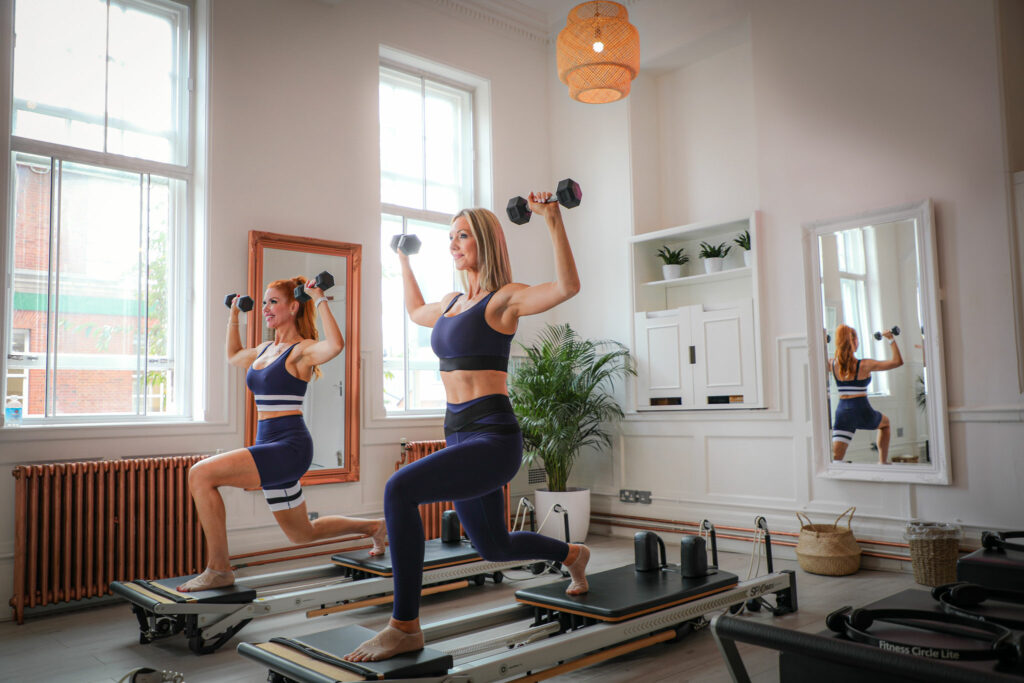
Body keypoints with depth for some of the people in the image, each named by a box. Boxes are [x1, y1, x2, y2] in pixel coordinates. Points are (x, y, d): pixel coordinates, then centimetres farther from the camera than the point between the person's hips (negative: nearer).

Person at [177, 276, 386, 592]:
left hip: (290, 447, -9)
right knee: (302, 533, 20)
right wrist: (234, 316, 30)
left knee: (200, 474, -21)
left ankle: (218, 569, -10)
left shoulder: (302, 350, -10)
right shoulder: (265, 349, 14)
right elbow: (233, 356, 36)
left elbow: (336, 344, -33)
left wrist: (320, 300, -24)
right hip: (269, 447, 9)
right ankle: (373, 527, 39)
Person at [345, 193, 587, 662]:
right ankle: (572, 555, 51)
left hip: (494, 438, -9)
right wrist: (404, 259, 38)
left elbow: (568, 285, -25)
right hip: (460, 437, 9)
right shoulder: (454, 302, 15)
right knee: (493, 548, 22)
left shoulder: (505, 298, -7)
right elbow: (416, 312, 37)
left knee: (399, 489, -29)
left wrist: (553, 219, -30)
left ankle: (405, 627, -16)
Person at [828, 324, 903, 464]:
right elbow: (898, 361, -7)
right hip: (863, 413, -2)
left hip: (842, 412, 2)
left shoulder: (832, 364, -2)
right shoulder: (865, 365, -12)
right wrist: (891, 339, 2)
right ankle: (883, 462, 38)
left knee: (835, 458, -3)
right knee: (885, 422, 34)